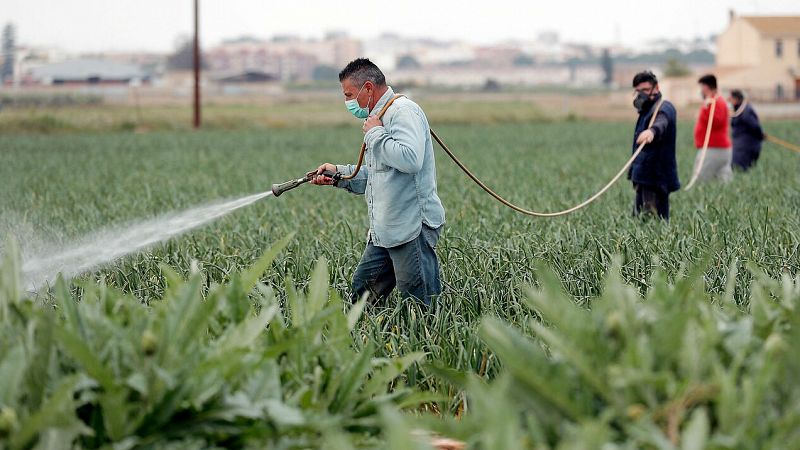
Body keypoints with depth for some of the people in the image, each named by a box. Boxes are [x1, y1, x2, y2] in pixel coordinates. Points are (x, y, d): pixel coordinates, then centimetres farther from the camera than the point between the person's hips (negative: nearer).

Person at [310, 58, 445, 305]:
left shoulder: (403, 111, -12)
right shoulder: (381, 117, 21)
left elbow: (410, 160, -30)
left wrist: (375, 134, -16)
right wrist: (339, 174, 16)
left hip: (412, 227, -10)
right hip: (385, 231, 10)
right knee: (361, 294, 9)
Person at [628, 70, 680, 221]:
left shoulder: (663, 108, -13)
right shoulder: (646, 110, 19)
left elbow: (661, 122, -39)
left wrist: (652, 131, -61)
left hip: (655, 177, -10)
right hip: (645, 178, 10)